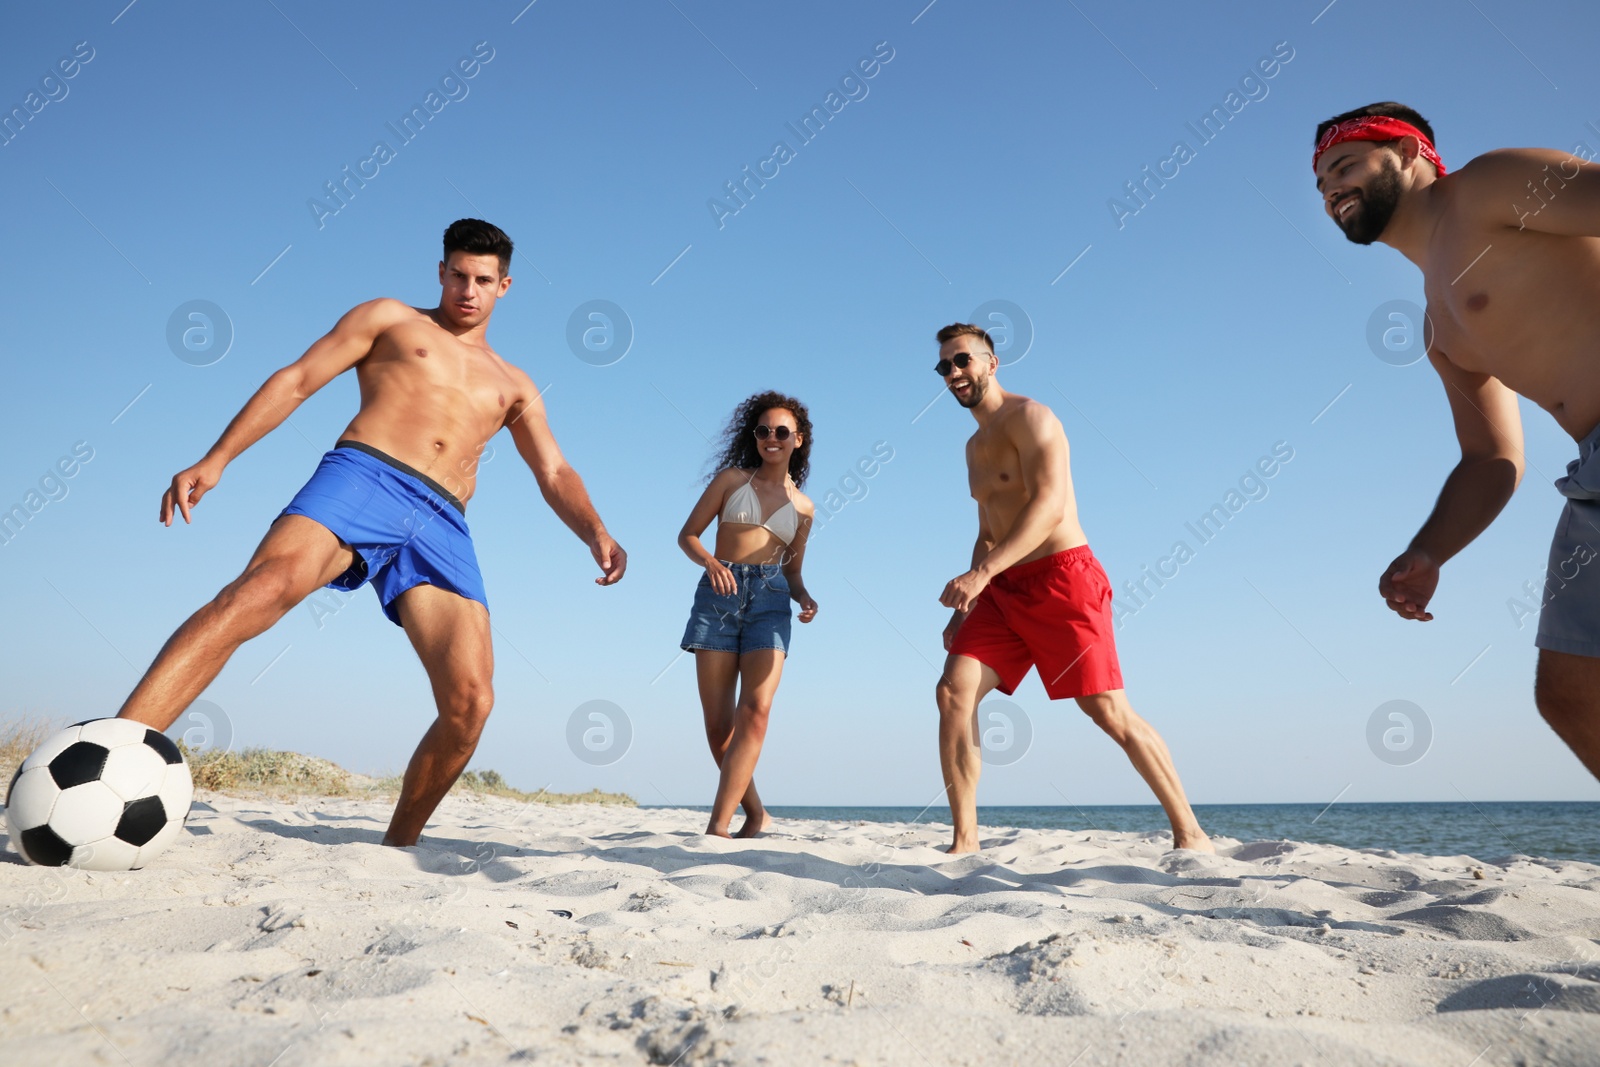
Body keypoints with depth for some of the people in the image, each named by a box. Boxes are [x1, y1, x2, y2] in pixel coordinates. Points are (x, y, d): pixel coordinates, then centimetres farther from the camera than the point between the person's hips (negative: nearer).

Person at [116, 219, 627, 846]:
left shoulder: (514, 386, 31)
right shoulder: (390, 319, 23)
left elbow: (554, 474, 21)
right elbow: (296, 380, 13)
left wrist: (594, 531, -1)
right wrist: (216, 459, -1)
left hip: (441, 525, 3)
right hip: (361, 477, -2)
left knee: (470, 701, -14)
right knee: (262, 588, -34)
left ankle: (397, 847, 4)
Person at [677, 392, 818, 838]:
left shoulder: (803, 507, 16)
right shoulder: (731, 479, 10)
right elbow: (687, 535, 8)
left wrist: (805, 598, 1)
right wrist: (709, 562, -13)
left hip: (769, 600, 1)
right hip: (718, 595, 0)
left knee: (755, 712, -19)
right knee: (718, 725, -2)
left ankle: (718, 826, -17)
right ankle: (756, 812, 17)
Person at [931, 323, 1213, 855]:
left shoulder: (1028, 417, -6)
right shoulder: (975, 446, 21)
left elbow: (1049, 504, -20)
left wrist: (980, 573, -27)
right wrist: (964, 607, 15)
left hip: (1062, 577, -7)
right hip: (1002, 588, 8)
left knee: (1108, 710, -8)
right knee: (953, 691, -10)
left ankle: (1189, 832, 7)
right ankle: (964, 841, -6)